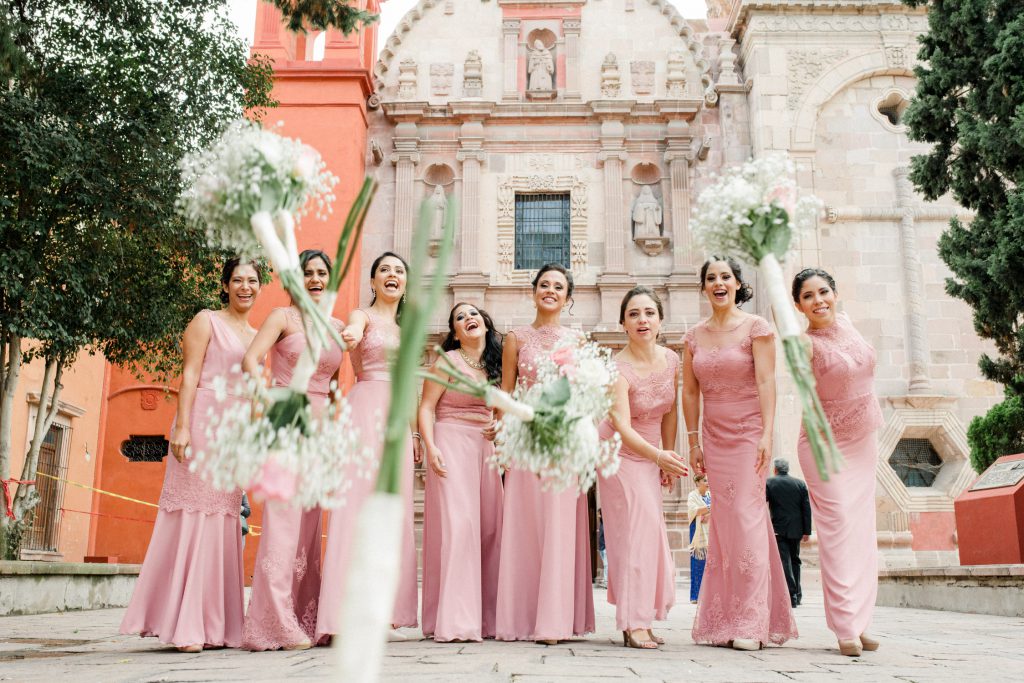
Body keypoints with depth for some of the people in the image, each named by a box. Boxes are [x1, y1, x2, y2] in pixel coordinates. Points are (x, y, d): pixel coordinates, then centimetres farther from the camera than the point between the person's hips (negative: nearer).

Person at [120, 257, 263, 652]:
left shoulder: (257, 335, 20)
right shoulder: (207, 321, 3)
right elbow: (190, 374, -6)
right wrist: (182, 426, -16)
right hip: (204, 422, -6)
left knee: (224, 523, 4)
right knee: (193, 515, -8)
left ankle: (213, 625, 9)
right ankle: (182, 624, -4)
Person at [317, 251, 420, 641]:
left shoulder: (404, 330, 23)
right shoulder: (363, 316, 4)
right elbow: (354, 330, -21)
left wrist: (414, 435, 17)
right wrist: (350, 335, -46)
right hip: (366, 411, -6)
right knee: (356, 507, -13)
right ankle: (348, 610, -14)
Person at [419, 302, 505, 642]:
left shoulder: (495, 365, 14)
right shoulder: (447, 362, -2)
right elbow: (426, 407, -5)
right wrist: (430, 447, -18)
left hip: (486, 448, 6)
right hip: (452, 444, -6)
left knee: (489, 528, 2)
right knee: (456, 525, -13)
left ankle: (484, 618, 11)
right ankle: (454, 621, -11)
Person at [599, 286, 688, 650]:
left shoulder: (672, 360, -5)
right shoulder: (617, 369, -24)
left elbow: (669, 414, 4)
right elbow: (622, 426, -34)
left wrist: (667, 460, 7)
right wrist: (658, 456, -47)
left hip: (650, 456, 6)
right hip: (620, 453, -6)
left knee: (650, 532, 7)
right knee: (637, 529, -13)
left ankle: (637, 618, 20)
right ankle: (634, 623, -8)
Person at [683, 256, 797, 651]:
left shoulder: (756, 327, -3)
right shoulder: (694, 336, 9)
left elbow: (766, 381, -9)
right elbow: (689, 391, 10)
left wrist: (767, 434, -17)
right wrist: (693, 443, 7)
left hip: (749, 432, -4)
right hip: (715, 437, 4)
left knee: (747, 521, -7)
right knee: (723, 526, 5)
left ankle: (751, 622, -1)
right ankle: (724, 621, 11)